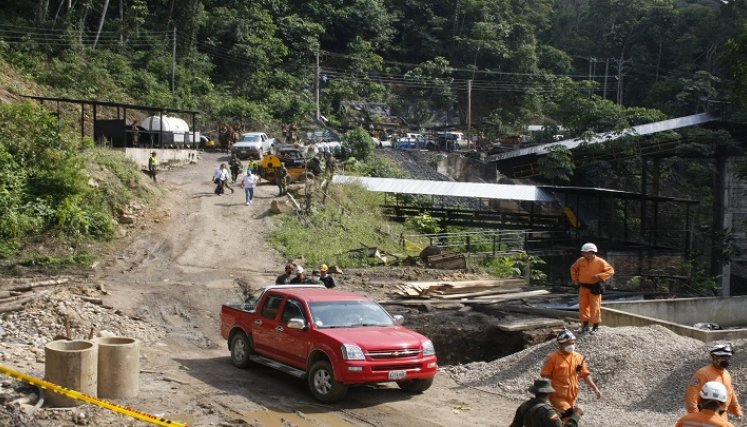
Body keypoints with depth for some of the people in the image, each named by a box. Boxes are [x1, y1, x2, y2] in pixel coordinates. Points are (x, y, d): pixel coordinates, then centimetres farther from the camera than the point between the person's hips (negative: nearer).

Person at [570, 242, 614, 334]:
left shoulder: (600, 262, -13)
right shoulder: (581, 261, -1)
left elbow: (611, 271, -12)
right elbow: (573, 268, 17)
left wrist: (599, 276, -23)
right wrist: (575, 279, 8)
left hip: (595, 288, -4)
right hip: (583, 287, 4)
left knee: (594, 307, 1)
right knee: (583, 306, 8)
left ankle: (596, 327, 13)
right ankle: (585, 325, 20)